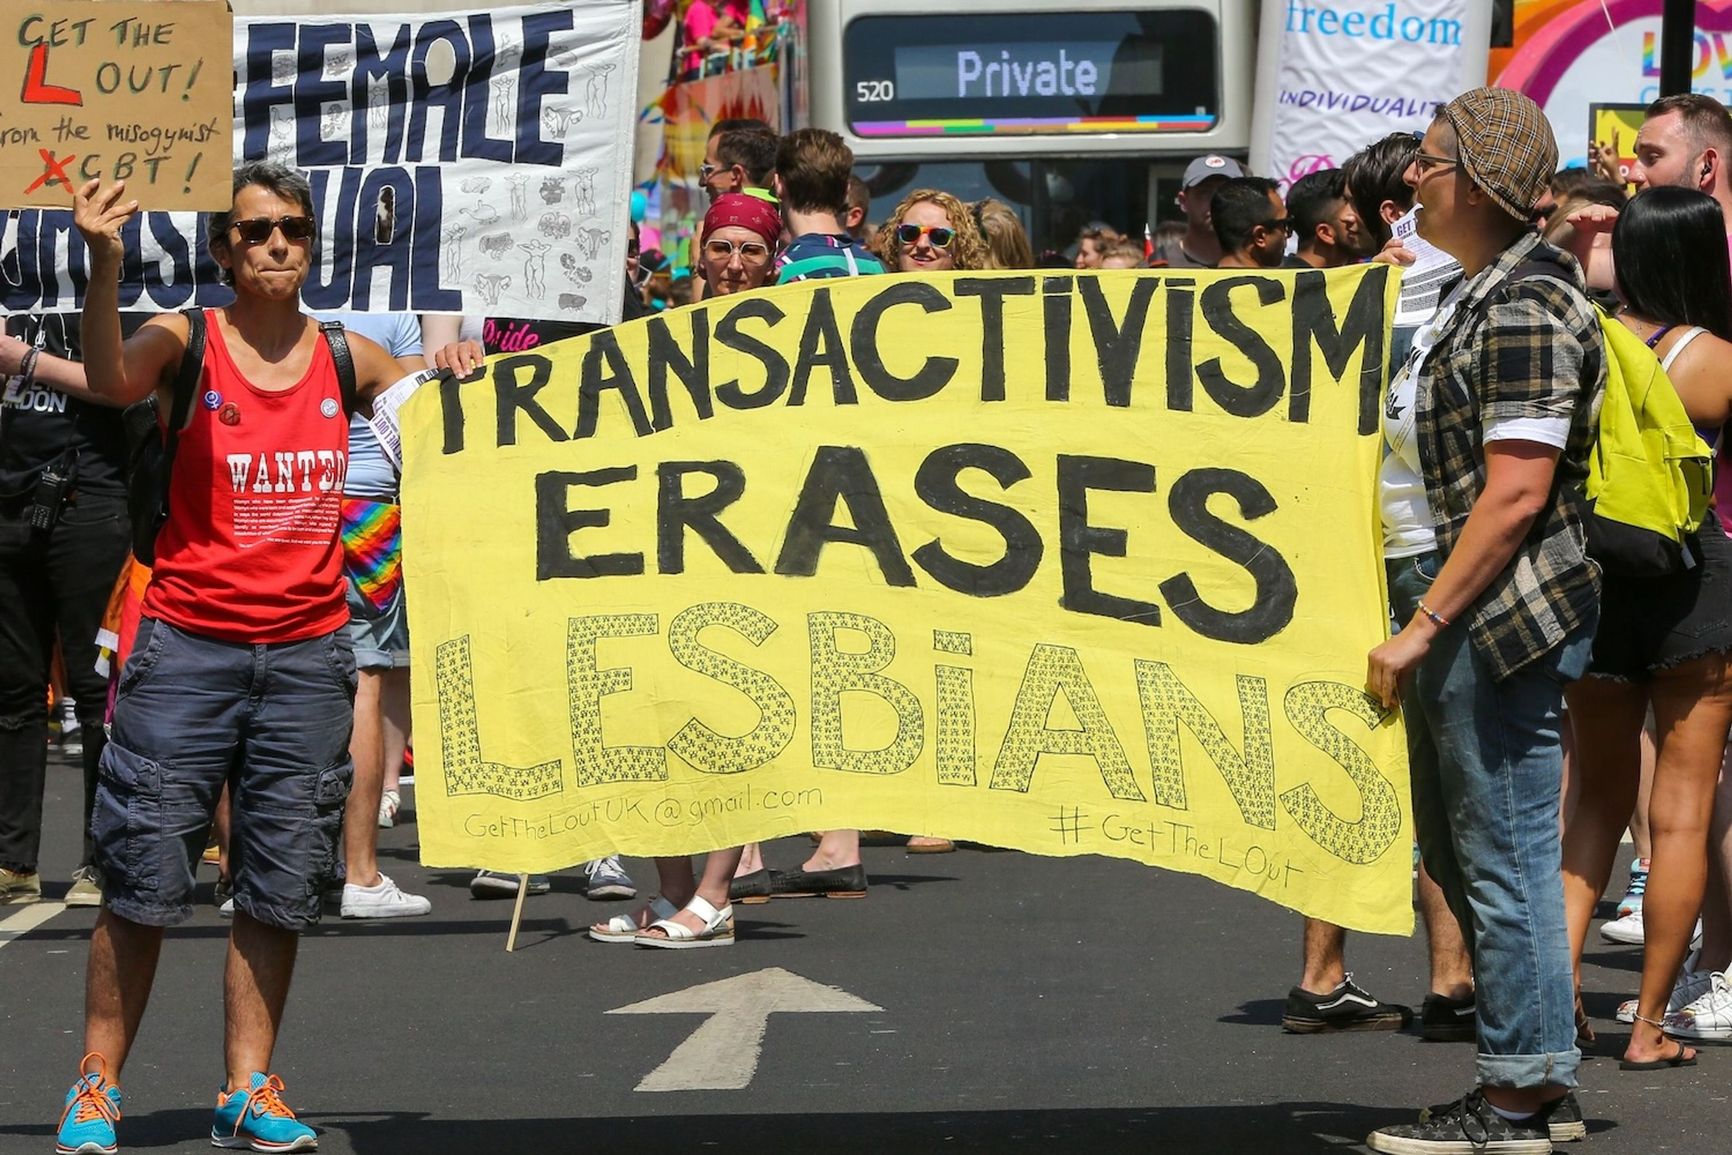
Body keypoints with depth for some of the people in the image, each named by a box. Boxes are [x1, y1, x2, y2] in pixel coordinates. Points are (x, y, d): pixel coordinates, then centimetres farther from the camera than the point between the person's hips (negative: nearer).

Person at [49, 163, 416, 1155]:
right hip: (189, 644, -3)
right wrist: (105, 264, -40)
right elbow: (109, 380, -25)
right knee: (145, 876, -2)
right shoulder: (187, 342, -3)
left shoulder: (349, 358, 8)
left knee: (281, 886, 4)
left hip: (308, 652, 3)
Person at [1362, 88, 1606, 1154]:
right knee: (1460, 848, 16)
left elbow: (1516, 493, -22)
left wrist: (1423, 625, -19)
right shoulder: (1485, 290, 15)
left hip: (1508, 615, -11)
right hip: (1470, 617, 11)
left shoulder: (1524, 307, -17)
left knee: (1505, 854, -4)